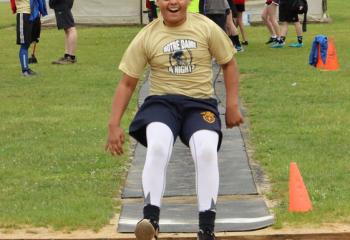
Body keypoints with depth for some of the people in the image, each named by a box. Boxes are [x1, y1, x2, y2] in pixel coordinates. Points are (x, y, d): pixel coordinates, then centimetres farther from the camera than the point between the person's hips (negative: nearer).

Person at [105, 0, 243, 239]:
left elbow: (229, 64, 11)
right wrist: (114, 125, 1)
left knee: (207, 150, -29)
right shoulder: (147, 36, 1)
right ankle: (151, 219, -31)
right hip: (161, 101, 0)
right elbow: (127, 83, 6)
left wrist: (233, 105, 4)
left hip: (200, 103, 0)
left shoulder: (206, 27, 0)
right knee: (158, 146, -33)